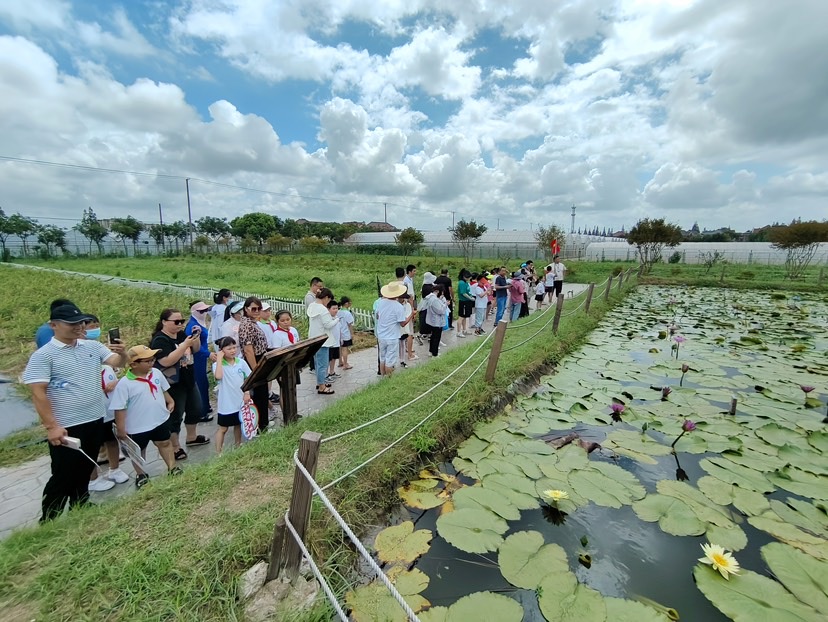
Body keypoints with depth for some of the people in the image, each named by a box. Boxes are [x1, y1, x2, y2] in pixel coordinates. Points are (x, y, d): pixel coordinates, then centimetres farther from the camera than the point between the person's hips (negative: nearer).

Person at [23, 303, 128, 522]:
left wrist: (122, 353, -22)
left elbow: (119, 363, 2)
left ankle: (80, 508, 41)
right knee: (63, 476, 6)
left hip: (95, 421, 5)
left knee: (85, 471, 22)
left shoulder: (93, 346, 2)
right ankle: (48, 522, 27)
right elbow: (38, 394, -15)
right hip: (65, 428, -5)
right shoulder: (43, 355, -13)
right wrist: (51, 426, -19)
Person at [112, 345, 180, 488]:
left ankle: (172, 468, 34)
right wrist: (121, 429, -14)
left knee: (165, 443, 18)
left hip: (160, 420, 4)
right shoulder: (124, 384, -22)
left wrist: (170, 402, 8)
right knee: (138, 451, 17)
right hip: (137, 426, -4)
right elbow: (119, 408, -17)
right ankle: (141, 475, 39)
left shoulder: (156, 373, -6)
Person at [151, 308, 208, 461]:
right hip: (173, 385, -8)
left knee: (196, 408, 19)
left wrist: (196, 337, -7)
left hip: (189, 380, 9)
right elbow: (166, 361, -30)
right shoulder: (159, 340, -18)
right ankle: (175, 448, 17)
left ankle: (192, 437, 38)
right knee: (175, 415, 2)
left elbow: (195, 349, 13)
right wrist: (184, 345, -32)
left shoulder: (181, 334, 4)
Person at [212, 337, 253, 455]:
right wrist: (219, 358, -26)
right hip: (226, 403, -4)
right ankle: (218, 452, 22)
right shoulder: (217, 364, -13)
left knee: (238, 425, 20)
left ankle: (238, 446, 38)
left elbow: (249, 378, 3)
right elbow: (218, 376, -34)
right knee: (223, 428, 9)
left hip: (241, 401, 4)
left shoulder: (241, 362, -3)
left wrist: (247, 393, -7)